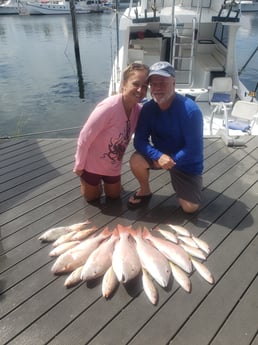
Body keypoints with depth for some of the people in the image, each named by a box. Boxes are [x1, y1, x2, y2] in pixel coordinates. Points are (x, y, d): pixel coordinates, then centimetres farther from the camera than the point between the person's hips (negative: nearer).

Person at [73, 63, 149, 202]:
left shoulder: (138, 110, -14)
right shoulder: (109, 107, -32)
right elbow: (84, 138, -24)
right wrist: (79, 165, -15)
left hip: (113, 166, 5)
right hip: (92, 164, -5)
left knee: (114, 196, 22)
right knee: (92, 197, 17)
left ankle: (102, 180, 47)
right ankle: (85, 180, 44)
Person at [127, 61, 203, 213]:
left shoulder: (190, 109, -28)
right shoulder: (148, 108, -14)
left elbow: (194, 149, -25)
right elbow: (139, 141, -16)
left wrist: (171, 160, -22)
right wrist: (159, 156, -32)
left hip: (186, 161, -3)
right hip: (161, 155, 3)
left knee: (190, 207, -6)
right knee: (136, 160, -28)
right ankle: (145, 191, 3)